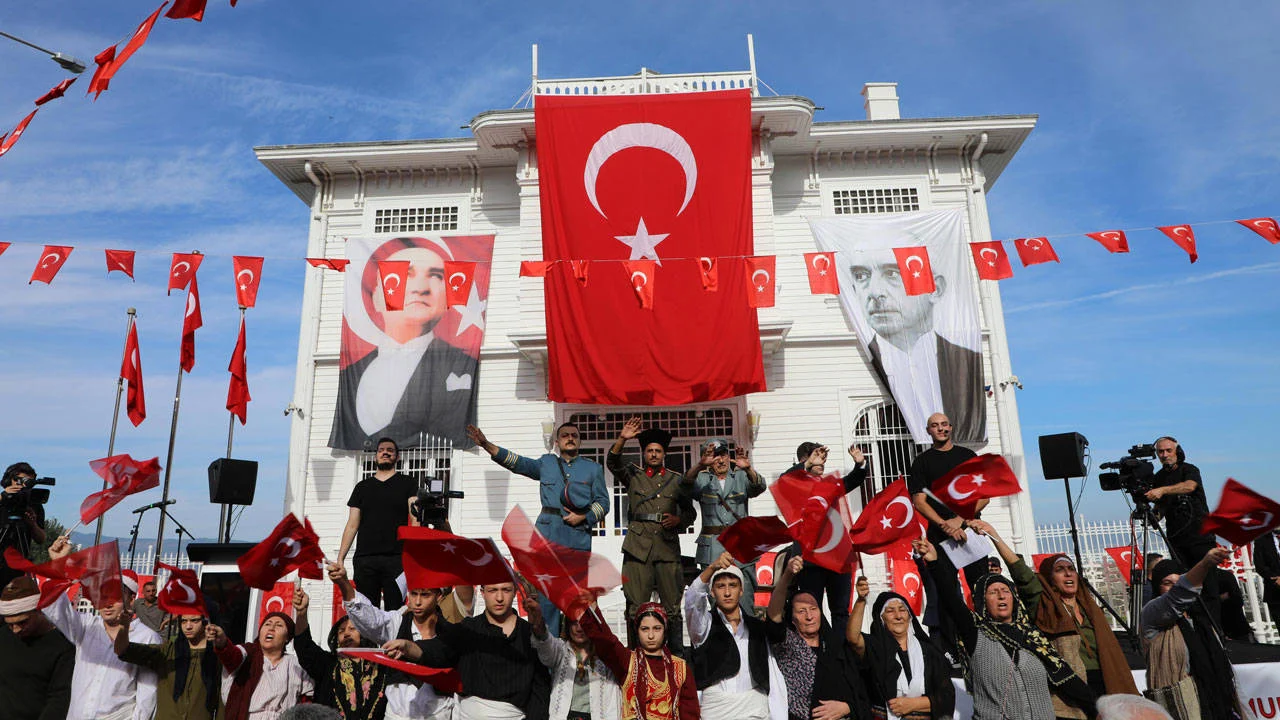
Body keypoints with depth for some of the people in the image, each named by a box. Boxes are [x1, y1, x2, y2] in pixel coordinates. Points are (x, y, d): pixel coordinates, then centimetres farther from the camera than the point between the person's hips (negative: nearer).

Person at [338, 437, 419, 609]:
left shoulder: (408, 483, 10)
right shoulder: (362, 486, 18)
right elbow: (352, 525, 17)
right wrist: (340, 558, 8)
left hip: (396, 558, -2)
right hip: (365, 559, 3)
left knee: (395, 611, -6)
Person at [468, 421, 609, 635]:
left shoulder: (593, 468, 14)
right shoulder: (546, 463, 15)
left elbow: (603, 502, 11)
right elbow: (517, 462, 5)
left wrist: (584, 517, -6)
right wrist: (486, 445, -7)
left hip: (578, 535, 0)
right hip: (547, 533, 0)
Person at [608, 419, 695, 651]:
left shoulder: (677, 480, 15)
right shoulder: (633, 475, 12)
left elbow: (690, 512, 20)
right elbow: (612, 463, -6)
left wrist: (678, 520, -1)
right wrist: (622, 439, -20)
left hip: (668, 547, 1)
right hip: (638, 547, -1)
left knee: (672, 604, 3)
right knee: (636, 605, -2)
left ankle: (676, 654, 12)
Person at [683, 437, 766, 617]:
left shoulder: (741, 477, 12)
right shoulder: (702, 479, 9)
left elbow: (758, 487, -7)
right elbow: (686, 484, -12)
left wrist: (748, 468, -27)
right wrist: (701, 465, -30)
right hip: (712, 548, 0)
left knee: (745, 600, -2)